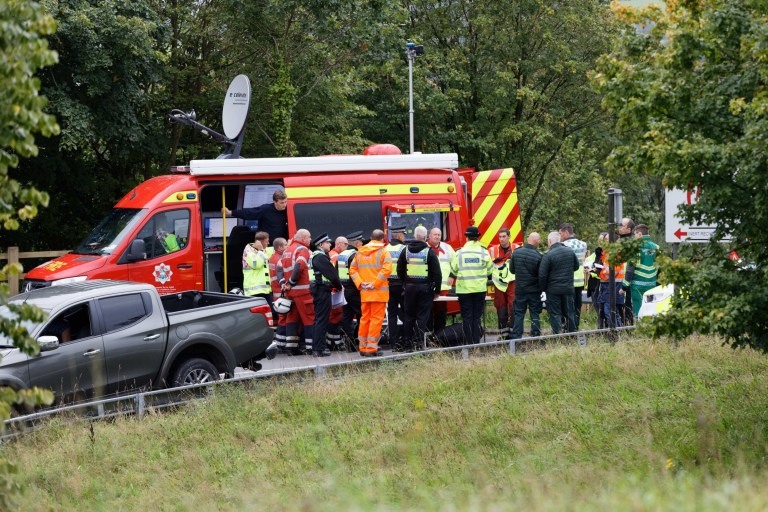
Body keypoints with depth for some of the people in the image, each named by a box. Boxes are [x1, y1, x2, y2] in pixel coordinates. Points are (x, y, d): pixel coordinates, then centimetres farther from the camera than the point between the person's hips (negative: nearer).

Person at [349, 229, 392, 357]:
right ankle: (371, 348, -8)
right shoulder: (383, 252, -5)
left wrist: (360, 283, 0)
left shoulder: (360, 252, 11)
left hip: (364, 292, 5)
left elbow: (352, 270, 8)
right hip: (379, 291, -5)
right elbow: (386, 269, -18)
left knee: (365, 319, 13)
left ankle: (363, 347, 17)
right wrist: (375, 284, -16)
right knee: (376, 319, -3)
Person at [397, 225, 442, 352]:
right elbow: (437, 273, -6)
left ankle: (406, 342, 7)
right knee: (422, 316, 0)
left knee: (408, 316, 9)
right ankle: (417, 341, -6)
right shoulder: (429, 252, -6)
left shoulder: (405, 251, 5)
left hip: (409, 287, 3)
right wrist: (437, 291, 1)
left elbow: (400, 270, 11)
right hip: (425, 288, -3)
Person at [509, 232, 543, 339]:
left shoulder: (516, 253, -7)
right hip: (534, 290, -3)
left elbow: (512, 270, 5)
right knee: (535, 314, 7)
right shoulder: (538, 256, -18)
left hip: (520, 289, 3)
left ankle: (516, 337, 7)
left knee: (518, 314, 9)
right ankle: (535, 336, 8)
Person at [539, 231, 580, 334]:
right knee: (569, 313, 14)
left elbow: (542, 275, -16)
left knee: (555, 314, 2)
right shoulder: (570, 251, 0)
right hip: (568, 288, 5)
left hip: (553, 290, -5)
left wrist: (543, 287, -1)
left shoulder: (548, 255, -17)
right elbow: (577, 266, 15)